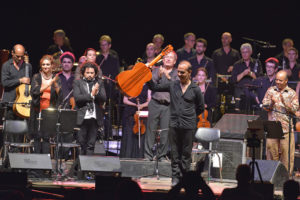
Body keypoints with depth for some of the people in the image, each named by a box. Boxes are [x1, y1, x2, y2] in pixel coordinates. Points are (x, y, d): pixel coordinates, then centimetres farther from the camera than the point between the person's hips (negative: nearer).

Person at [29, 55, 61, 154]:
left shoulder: (56, 79, 8)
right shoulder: (36, 77, 6)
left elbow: (59, 94, -2)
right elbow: (35, 91, -10)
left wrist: (55, 83, -19)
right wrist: (49, 84, -17)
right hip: (38, 110, 0)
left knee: (46, 137, -6)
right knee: (37, 137, -1)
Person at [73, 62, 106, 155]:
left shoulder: (99, 83, 13)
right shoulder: (77, 83, 5)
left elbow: (104, 98, 3)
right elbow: (77, 98, -9)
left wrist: (96, 93, -16)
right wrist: (91, 95, -15)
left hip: (95, 118, 2)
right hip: (82, 118, -2)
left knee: (91, 144, 3)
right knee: (81, 143, -1)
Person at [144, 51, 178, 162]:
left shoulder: (177, 73, 11)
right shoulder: (156, 70, 13)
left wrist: (169, 77, -13)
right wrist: (158, 76, -11)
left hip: (168, 106, -1)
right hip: (155, 104, 1)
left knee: (165, 131, -6)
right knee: (151, 129, -3)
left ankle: (162, 155, 4)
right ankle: (148, 155, 2)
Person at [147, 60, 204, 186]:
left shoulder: (195, 89, 2)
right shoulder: (172, 85, 7)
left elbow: (201, 108, 11)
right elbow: (154, 87, 11)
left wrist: (190, 116, 9)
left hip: (188, 126, -2)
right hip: (174, 125, 2)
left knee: (186, 153, 3)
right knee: (175, 152, 4)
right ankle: (175, 177, 9)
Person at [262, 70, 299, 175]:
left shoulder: (292, 93, 5)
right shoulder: (270, 91, 11)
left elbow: (294, 109, -4)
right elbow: (265, 106, 7)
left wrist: (284, 102, -18)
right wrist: (271, 102, -14)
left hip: (286, 127, -2)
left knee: (286, 151, -4)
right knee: (271, 150, 1)